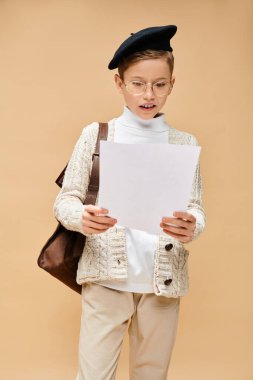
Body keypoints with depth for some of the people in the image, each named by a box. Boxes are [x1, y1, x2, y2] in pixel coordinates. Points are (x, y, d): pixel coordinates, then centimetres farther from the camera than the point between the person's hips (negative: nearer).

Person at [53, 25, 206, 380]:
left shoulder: (185, 144, 3)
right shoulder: (95, 134, 0)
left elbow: (196, 208, 2)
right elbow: (64, 200, -1)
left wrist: (191, 226, -22)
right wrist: (82, 217, -23)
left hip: (164, 281, 2)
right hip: (106, 277, -1)